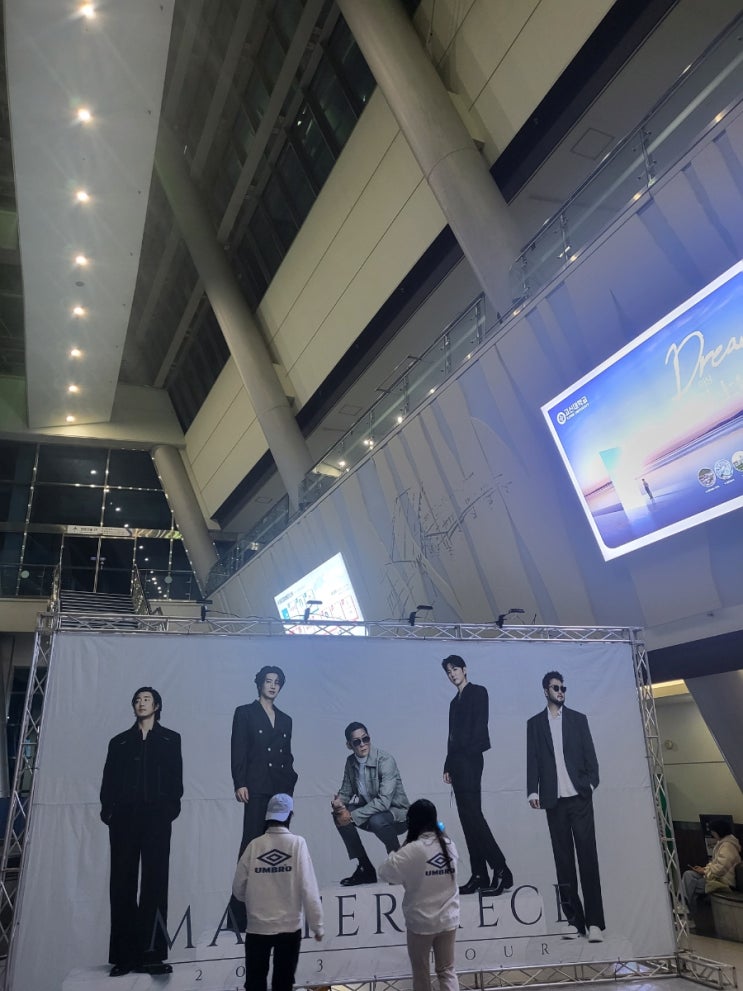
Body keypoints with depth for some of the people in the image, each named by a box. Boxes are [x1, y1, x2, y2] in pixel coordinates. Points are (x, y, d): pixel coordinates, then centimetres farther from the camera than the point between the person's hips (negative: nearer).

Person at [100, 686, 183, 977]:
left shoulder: (170, 739, 12)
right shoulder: (120, 742, 17)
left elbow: (175, 778, 5)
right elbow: (109, 780, 9)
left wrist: (170, 807, -8)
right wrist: (108, 810, -5)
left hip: (156, 817, -2)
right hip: (124, 817, 2)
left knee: (154, 882, -5)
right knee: (122, 883, 1)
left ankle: (150, 953, -3)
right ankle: (123, 955, 5)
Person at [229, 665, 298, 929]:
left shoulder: (285, 719, 17)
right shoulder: (245, 712, 4)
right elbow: (238, 751, -3)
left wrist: (290, 786, 9)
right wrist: (239, 784, -12)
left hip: (282, 789, 5)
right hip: (257, 788, -5)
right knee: (252, 841, -7)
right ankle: (241, 898, -3)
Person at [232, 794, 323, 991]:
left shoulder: (254, 845, -6)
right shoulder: (297, 843, -11)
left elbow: (238, 889, 0)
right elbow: (308, 888, -13)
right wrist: (317, 925, -5)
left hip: (257, 927, 1)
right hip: (289, 926, -1)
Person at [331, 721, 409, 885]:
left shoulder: (385, 760, -23)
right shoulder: (351, 762, -3)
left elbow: (384, 801, -31)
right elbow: (346, 791, 6)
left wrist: (353, 816, -31)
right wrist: (338, 802, -19)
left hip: (397, 813, -6)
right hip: (370, 810, 6)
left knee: (377, 820, -36)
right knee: (339, 815, -15)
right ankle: (365, 869, 0)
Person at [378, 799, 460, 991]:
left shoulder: (412, 850, -21)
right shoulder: (450, 846, -5)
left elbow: (385, 873, -16)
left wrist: (399, 851, -6)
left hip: (421, 922, -4)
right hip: (448, 919, 4)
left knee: (421, 973, 16)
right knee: (447, 971, 15)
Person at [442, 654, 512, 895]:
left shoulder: (478, 692, 1)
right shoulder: (455, 701, 21)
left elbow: (480, 725, -9)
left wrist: (469, 752, -16)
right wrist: (448, 766, 12)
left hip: (470, 760, -7)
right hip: (457, 762, 7)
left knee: (473, 815, -14)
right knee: (468, 818, 5)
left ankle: (500, 869, -9)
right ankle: (479, 875, 6)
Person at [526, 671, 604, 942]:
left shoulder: (578, 719, 9)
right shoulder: (534, 723, 9)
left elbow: (590, 755, 6)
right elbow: (532, 760, 4)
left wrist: (591, 782, -7)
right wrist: (533, 791, -6)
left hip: (579, 796, -1)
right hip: (554, 800, 1)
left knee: (587, 856, -4)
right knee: (563, 860, 4)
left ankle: (594, 921, -1)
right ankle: (574, 919, 10)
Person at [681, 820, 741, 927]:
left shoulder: (727, 846, -22)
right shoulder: (722, 842, 12)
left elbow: (719, 869, -28)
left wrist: (705, 871, -13)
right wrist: (705, 869, 3)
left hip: (723, 882, -10)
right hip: (716, 876, 10)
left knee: (690, 886, -14)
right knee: (688, 874, -4)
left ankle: (691, 918, -1)